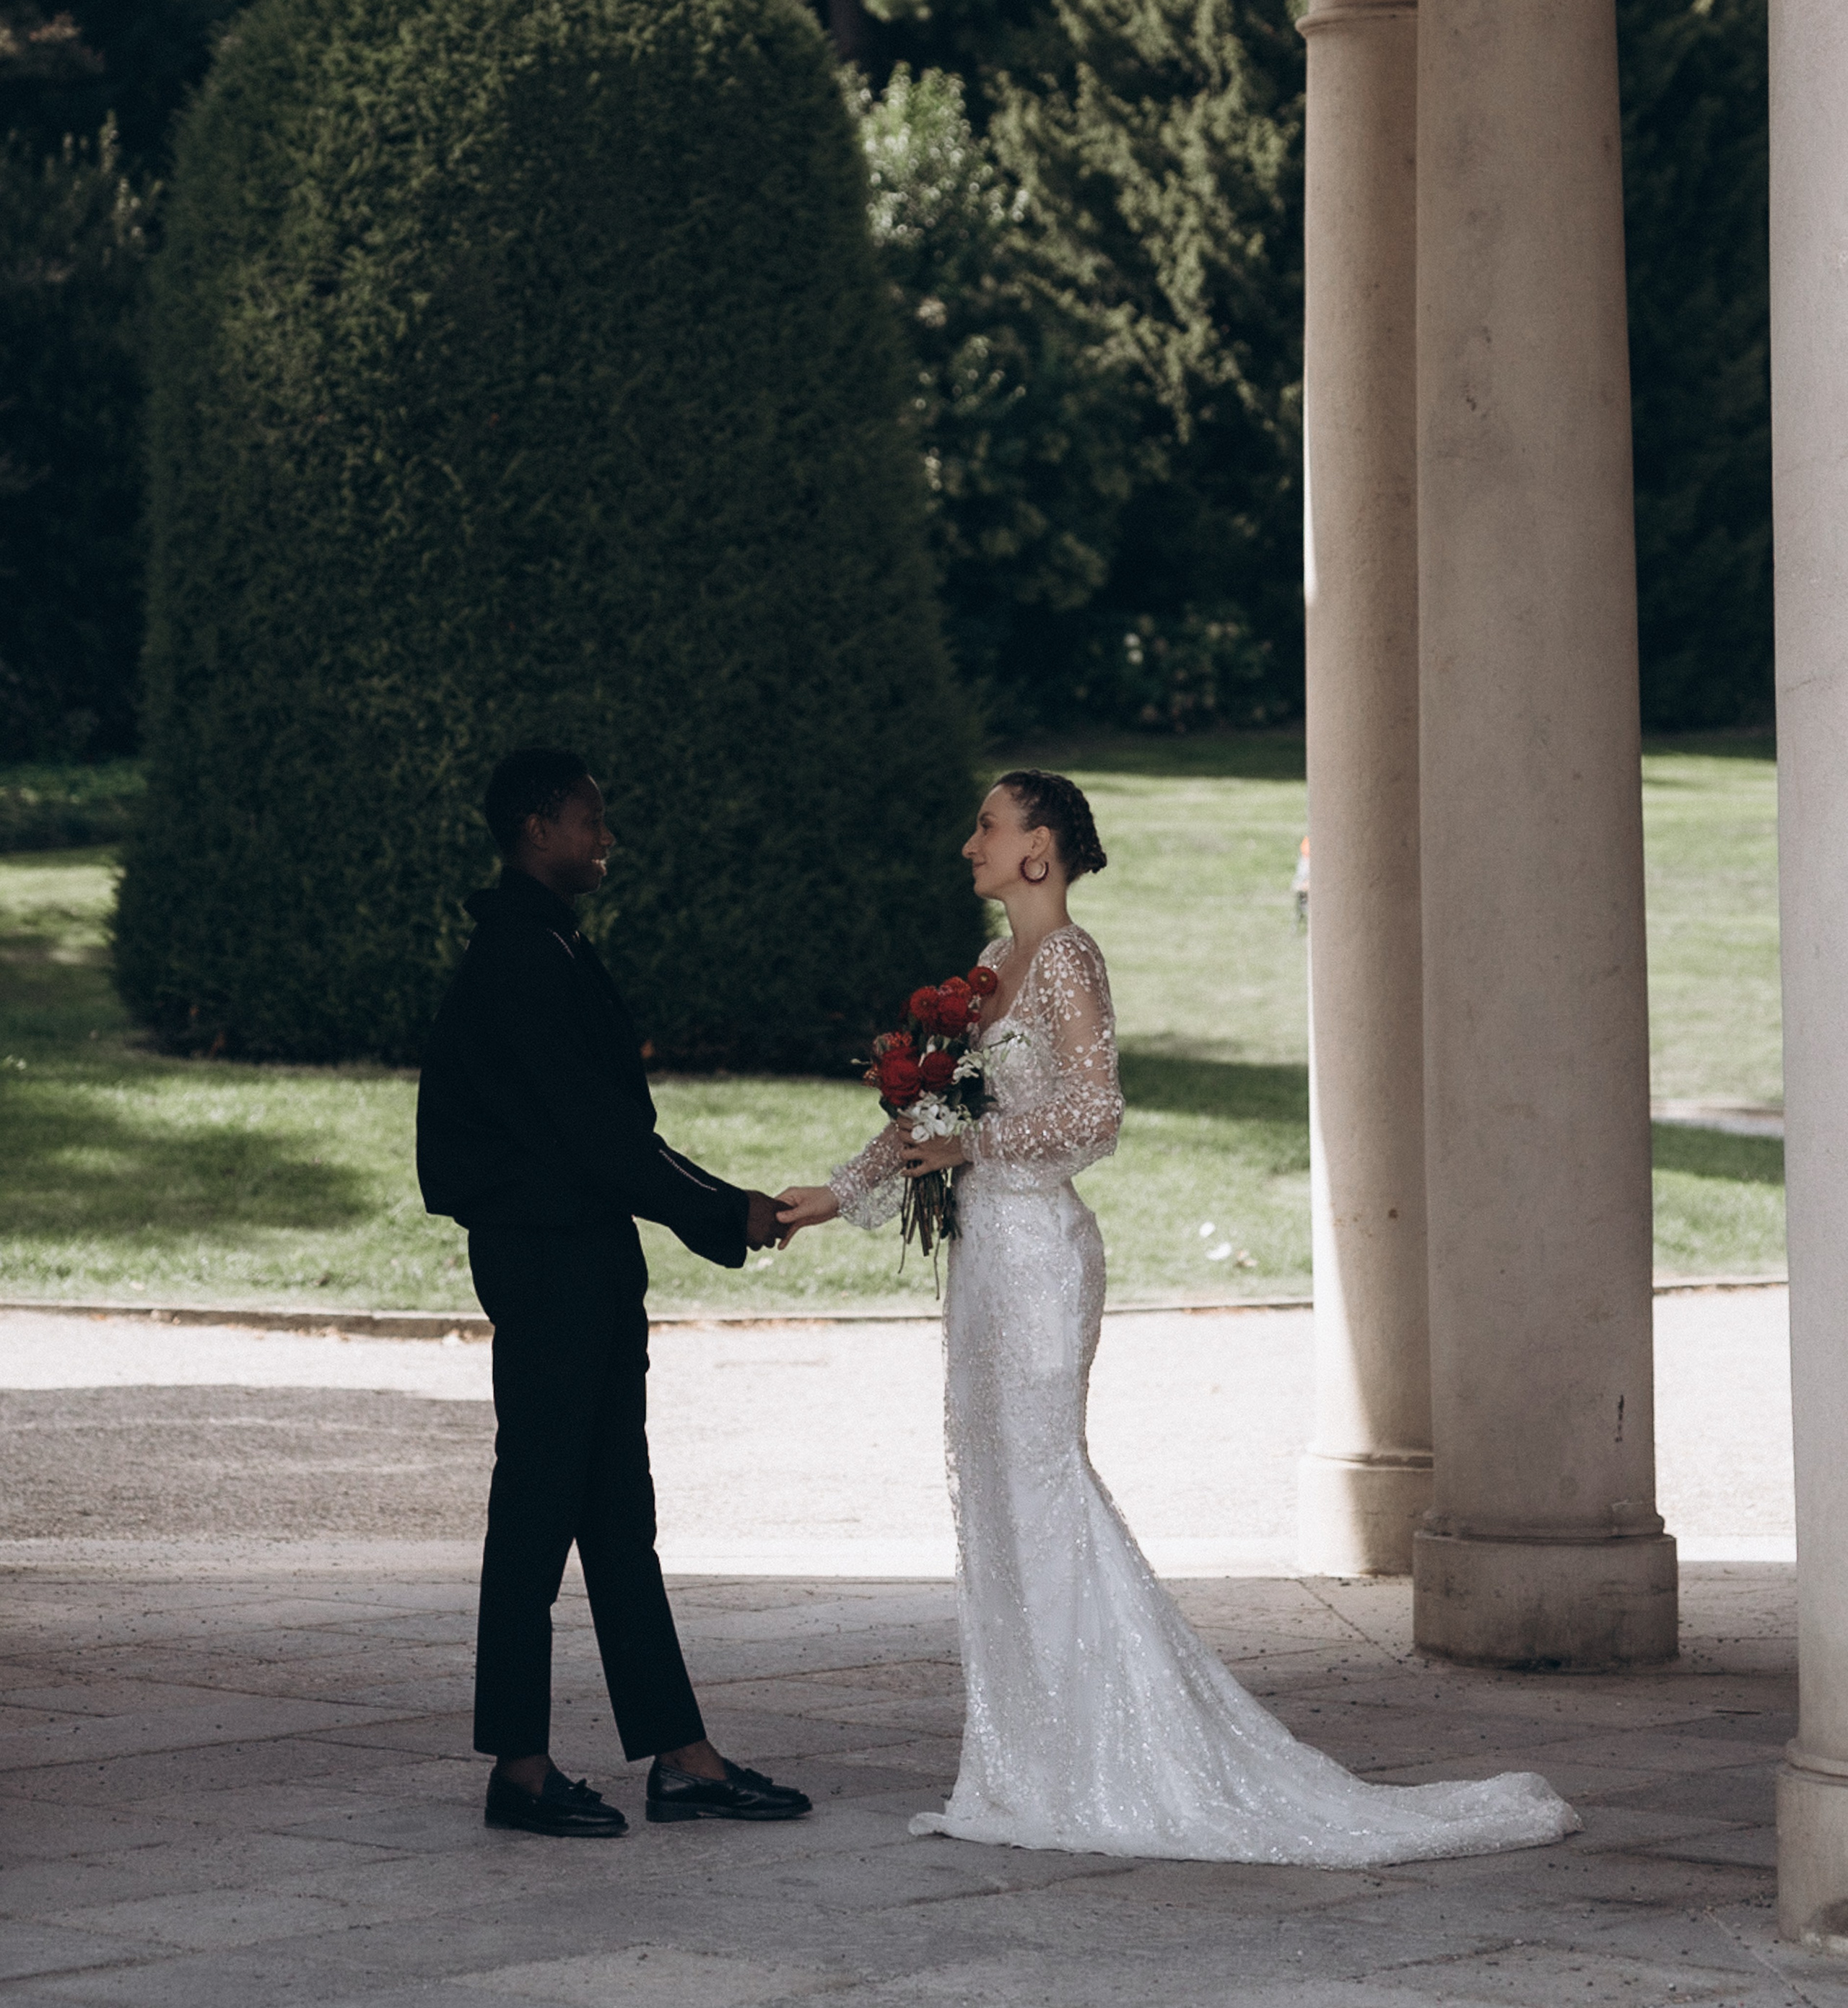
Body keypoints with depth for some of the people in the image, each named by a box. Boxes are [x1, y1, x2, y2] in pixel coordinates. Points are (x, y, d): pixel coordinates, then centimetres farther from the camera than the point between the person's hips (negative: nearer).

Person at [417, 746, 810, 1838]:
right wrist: (725, 1210, -12)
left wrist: (726, 1208, 12)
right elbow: (590, 1130, -20)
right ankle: (521, 1768, 4)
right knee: (538, 1511, -3)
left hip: (589, 1260, 10)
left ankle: (681, 1759, 13)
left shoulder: (554, 950, 16)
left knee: (619, 1520, 10)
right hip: (547, 1258, -10)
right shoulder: (521, 960, -16)